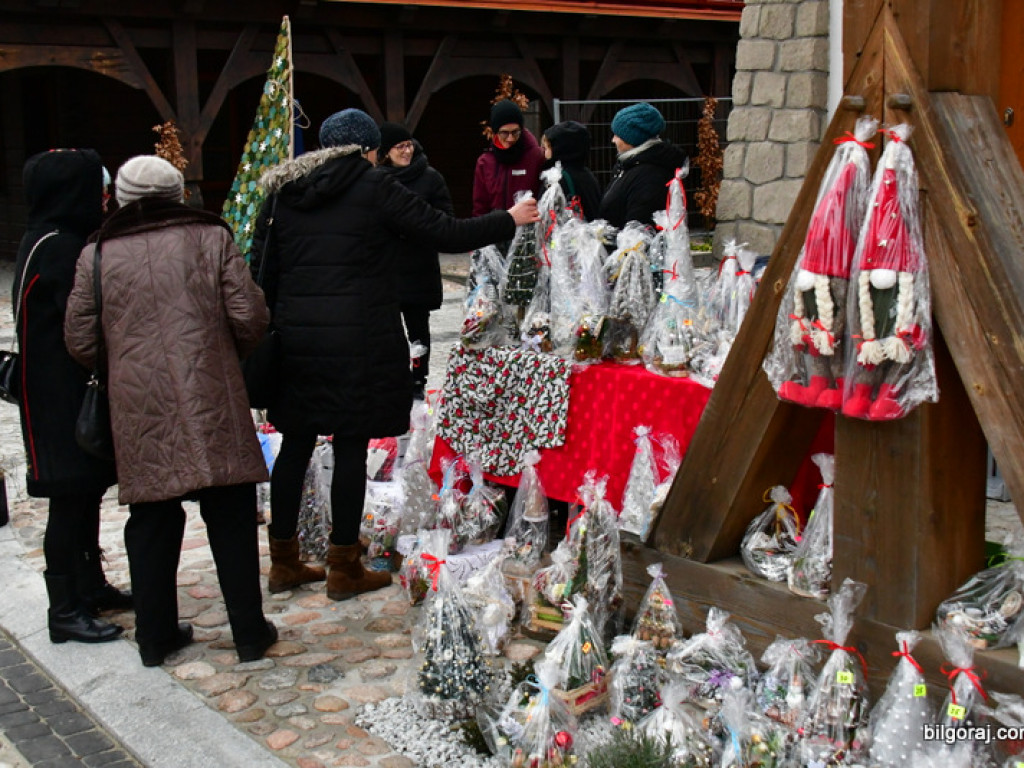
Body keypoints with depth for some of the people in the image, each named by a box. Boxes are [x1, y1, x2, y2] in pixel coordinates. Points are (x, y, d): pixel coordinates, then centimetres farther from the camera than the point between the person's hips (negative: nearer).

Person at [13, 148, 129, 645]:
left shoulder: (61, 242, 12)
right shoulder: (55, 249, -19)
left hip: (77, 393, 10)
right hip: (61, 396, -10)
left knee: (87, 489, 17)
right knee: (69, 497, -2)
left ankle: (90, 587, 30)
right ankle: (65, 611, 7)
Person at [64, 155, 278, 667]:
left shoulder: (97, 255, 5)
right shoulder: (211, 238, 1)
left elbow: (81, 342, 5)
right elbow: (250, 318, -4)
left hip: (138, 413, 2)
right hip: (211, 405, -2)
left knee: (151, 522, 12)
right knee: (230, 518, 7)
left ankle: (155, 635, 21)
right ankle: (249, 632, 13)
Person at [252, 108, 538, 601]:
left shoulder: (282, 191, 11)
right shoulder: (373, 186, -4)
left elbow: (262, 269, 11)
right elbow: (444, 233, -4)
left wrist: (269, 329, 18)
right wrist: (508, 221, 9)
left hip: (294, 338, 6)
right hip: (357, 341, -5)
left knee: (296, 444, 13)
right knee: (351, 447, 2)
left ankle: (283, 562, 22)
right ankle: (344, 569, 10)